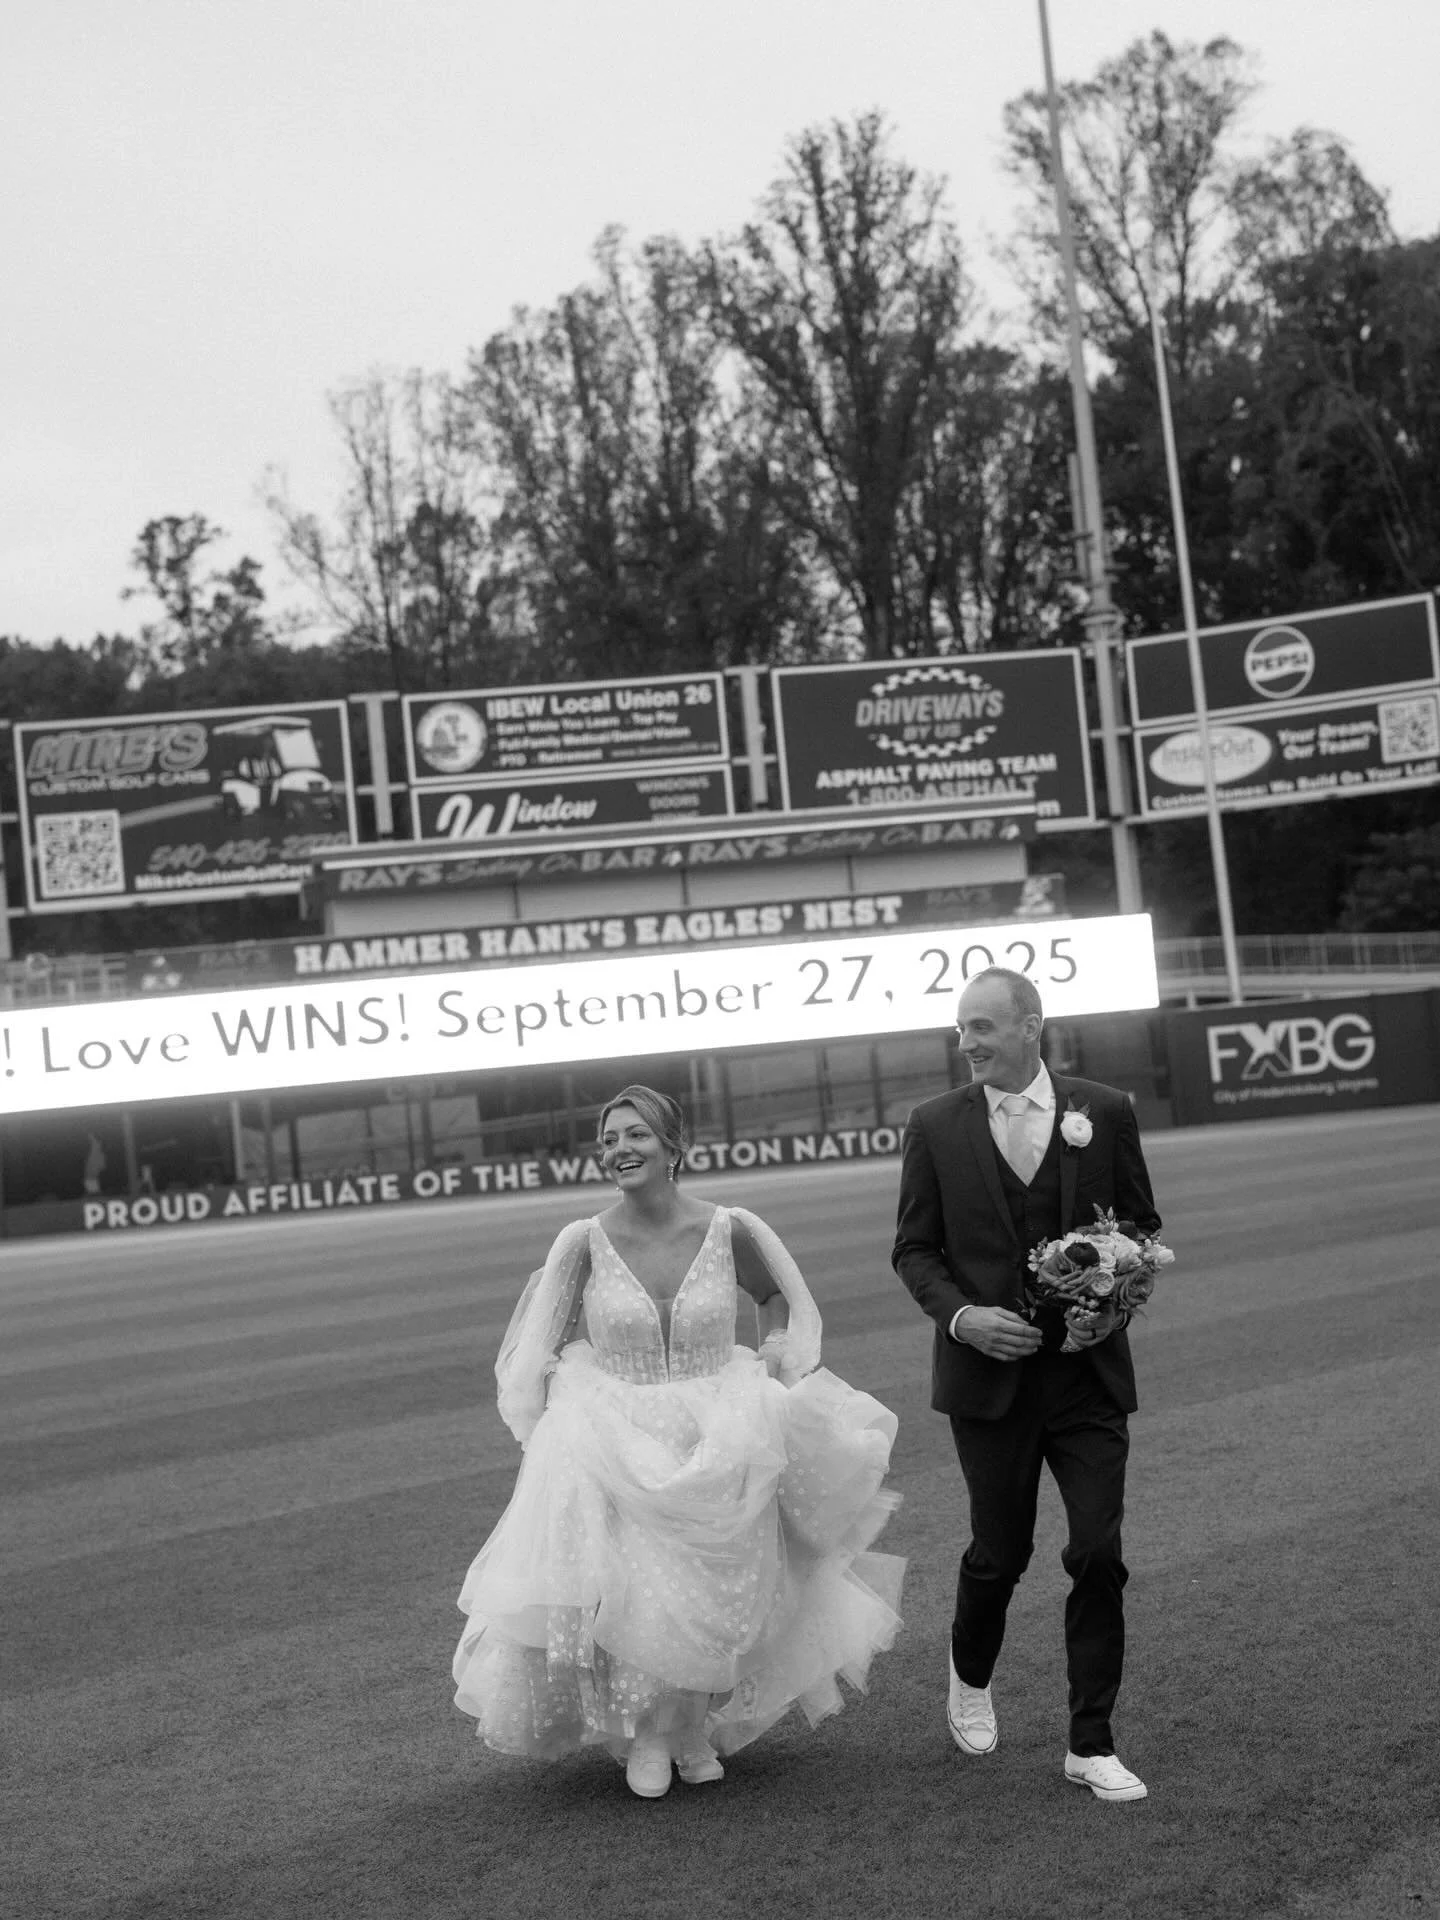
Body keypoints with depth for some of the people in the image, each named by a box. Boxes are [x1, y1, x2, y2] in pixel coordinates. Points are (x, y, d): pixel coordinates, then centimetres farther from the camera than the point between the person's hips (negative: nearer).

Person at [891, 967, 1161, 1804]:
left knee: (1099, 1554, -3)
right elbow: (914, 1248, 4)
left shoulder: (1104, 1112, 0)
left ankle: (1091, 1743, 9)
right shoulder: (936, 1126, 0)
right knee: (1000, 1552, 9)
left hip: (1088, 1369, 0)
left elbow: (1142, 1224, 9)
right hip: (989, 1374, 0)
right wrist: (961, 1315, -12)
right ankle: (972, 1674, 40)